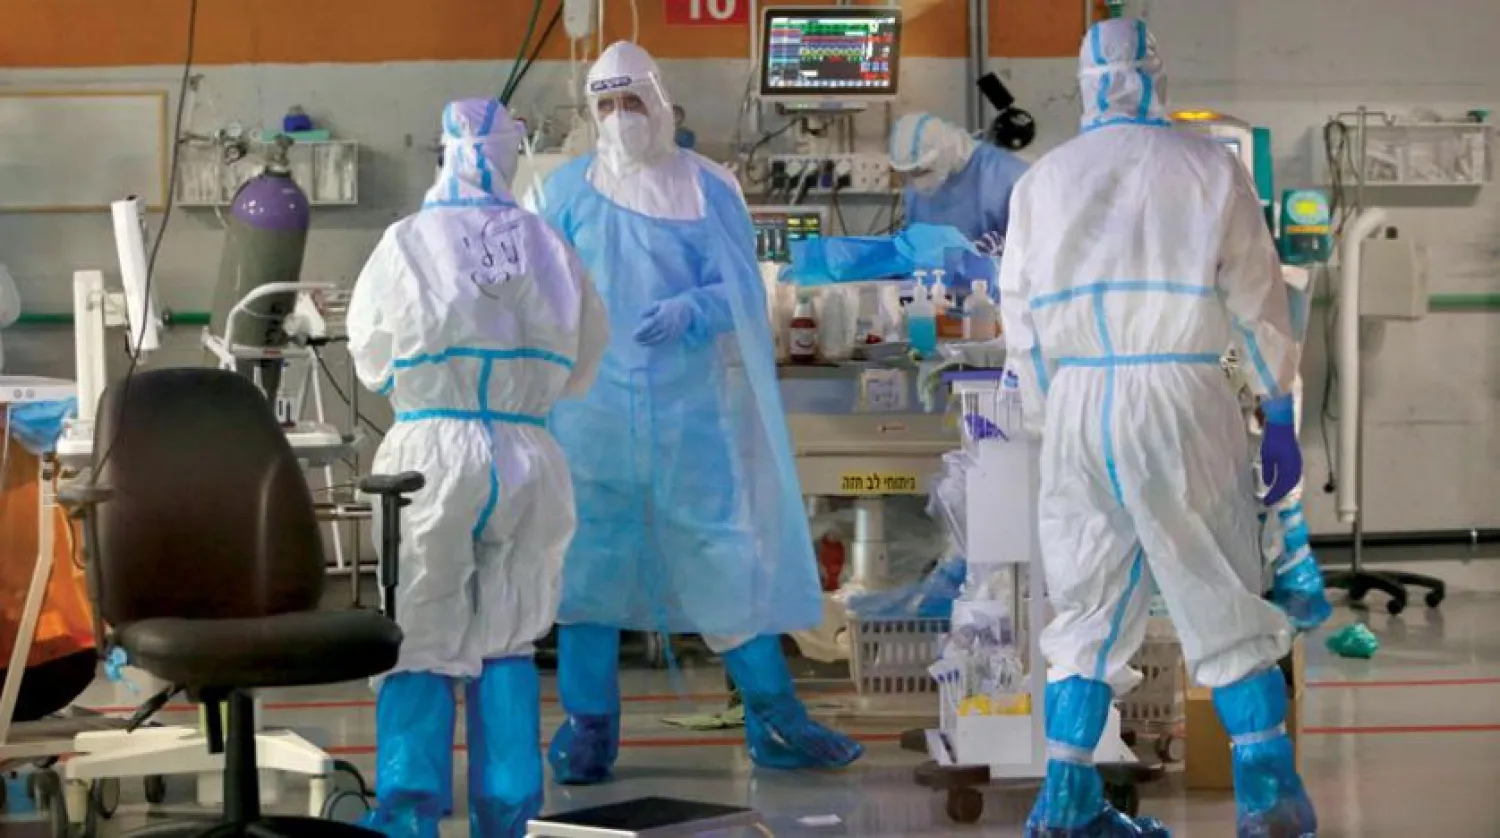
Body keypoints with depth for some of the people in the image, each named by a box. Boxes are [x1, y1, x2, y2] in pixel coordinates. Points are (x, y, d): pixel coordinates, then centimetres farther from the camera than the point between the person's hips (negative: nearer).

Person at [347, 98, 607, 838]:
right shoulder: (548, 247, 2)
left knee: (419, 640, 8)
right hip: (528, 456, 3)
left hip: (431, 452, -2)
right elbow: (583, 363, 12)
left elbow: (369, 358, 8)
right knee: (506, 640, 14)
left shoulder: (408, 243, -5)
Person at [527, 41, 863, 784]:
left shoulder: (708, 189, 4)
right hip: (591, 409, 0)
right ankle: (587, 729, 11)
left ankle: (774, 720, 10)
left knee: (726, 554, 2)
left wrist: (688, 311, -21)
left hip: (690, 409, 0)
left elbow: (740, 291, -1)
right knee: (588, 562, 3)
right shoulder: (566, 191, 5)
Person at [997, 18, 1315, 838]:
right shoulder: (1209, 168, 2)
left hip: (1075, 404, 3)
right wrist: (1279, 419, 10)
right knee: (1224, 602, 6)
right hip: (1178, 399, -3)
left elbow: (1022, 323, 12)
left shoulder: (1042, 179, 9)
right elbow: (1258, 303, 3)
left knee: (1089, 609, 12)